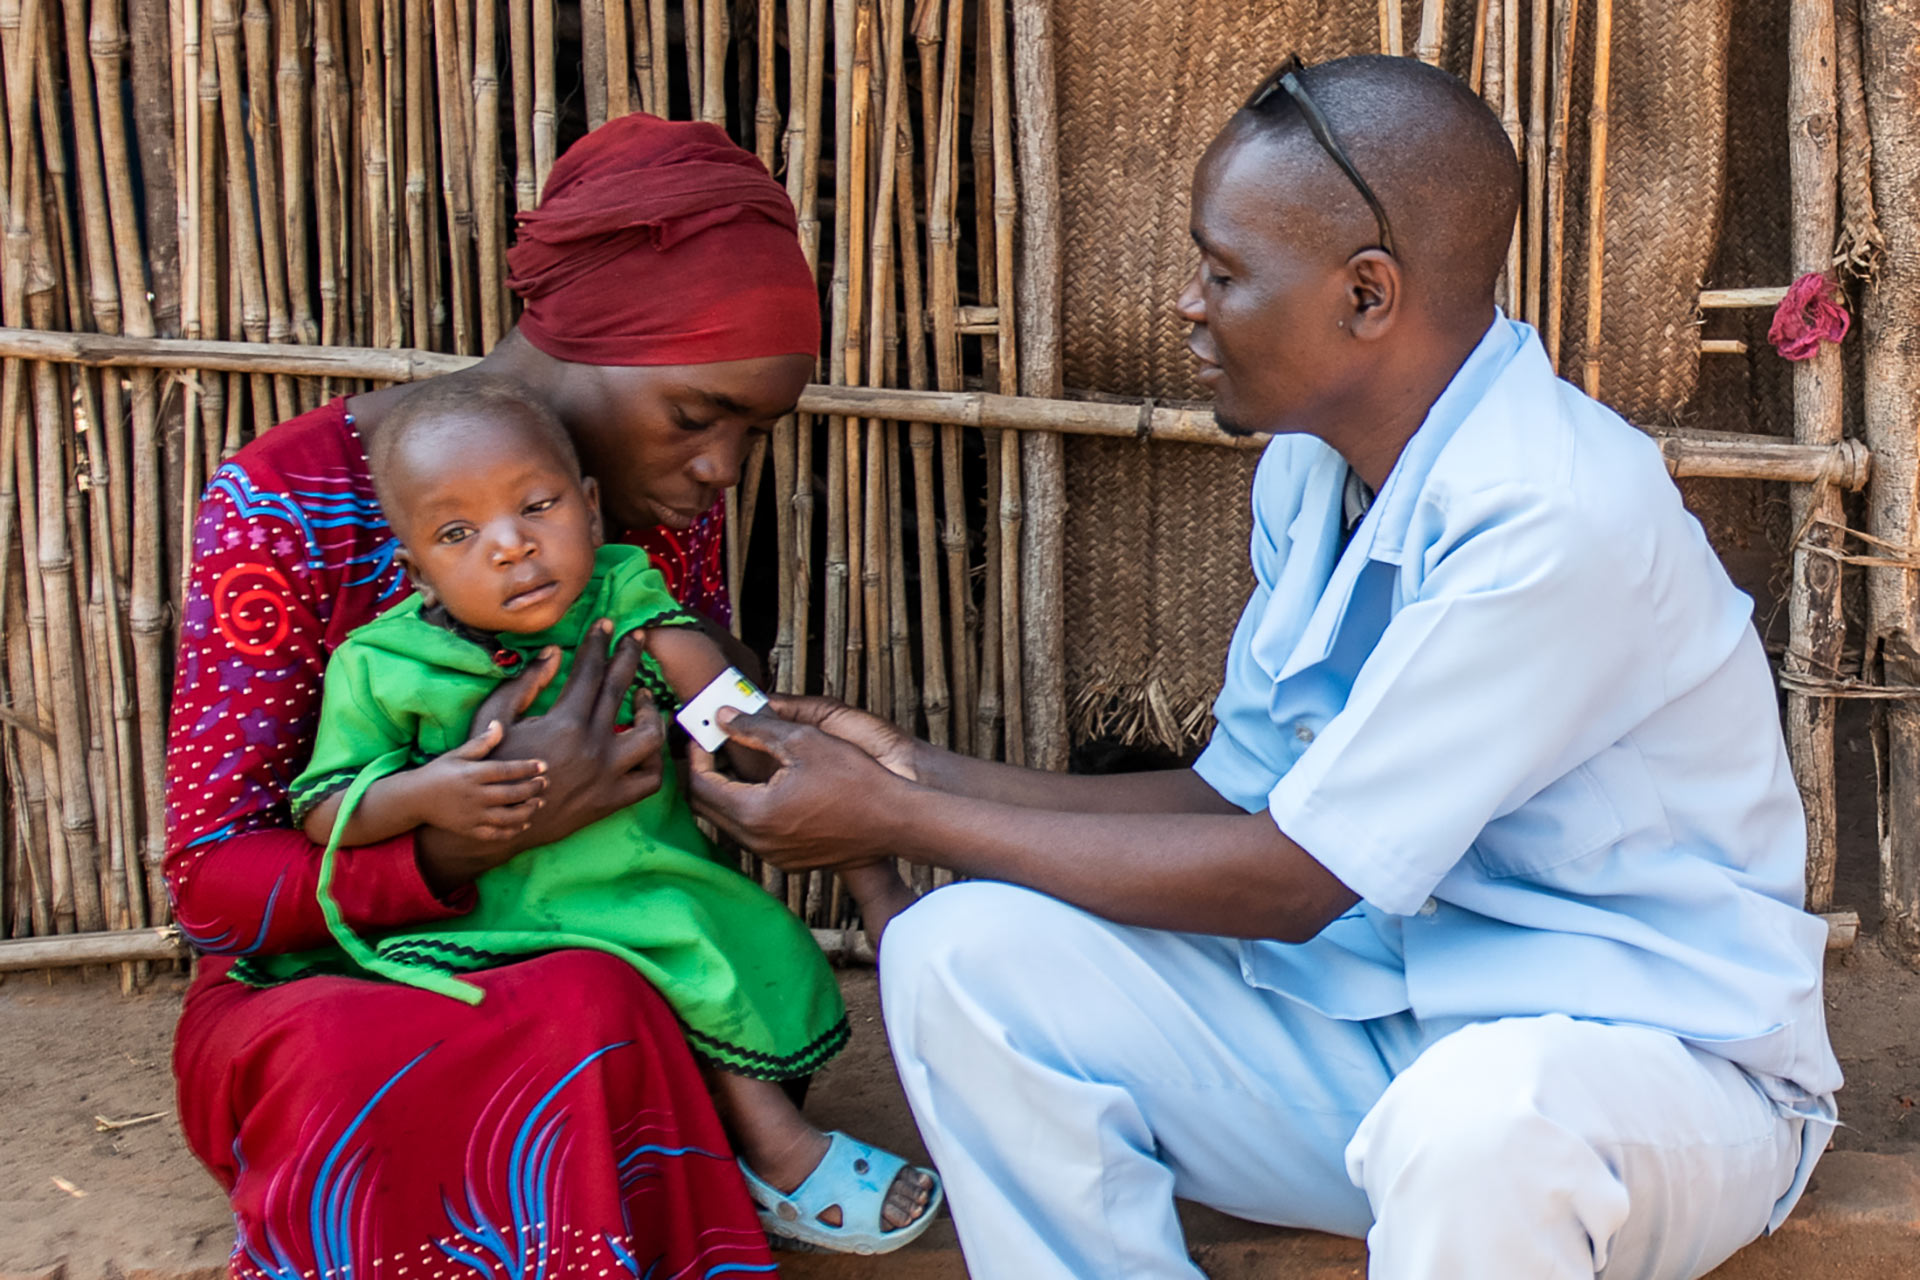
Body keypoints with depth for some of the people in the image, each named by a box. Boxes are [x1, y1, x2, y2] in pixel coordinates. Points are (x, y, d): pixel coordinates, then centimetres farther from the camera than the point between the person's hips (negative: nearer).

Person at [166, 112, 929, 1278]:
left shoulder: (668, 497, -1)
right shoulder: (290, 507, -16)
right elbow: (211, 882, -15)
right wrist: (471, 839, -32)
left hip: (589, 956, 3)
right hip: (326, 986, -3)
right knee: (587, 1026, -37)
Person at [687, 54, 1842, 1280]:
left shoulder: (1558, 514, -25)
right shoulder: (1312, 472, 3)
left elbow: (1290, 878, -22)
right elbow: (1237, 798, 9)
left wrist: (899, 820, -15)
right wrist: (923, 772, -1)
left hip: (1660, 1058, -7)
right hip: (1388, 1029, 7)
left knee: (1474, 1120, -42)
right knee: (963, 951, -10)